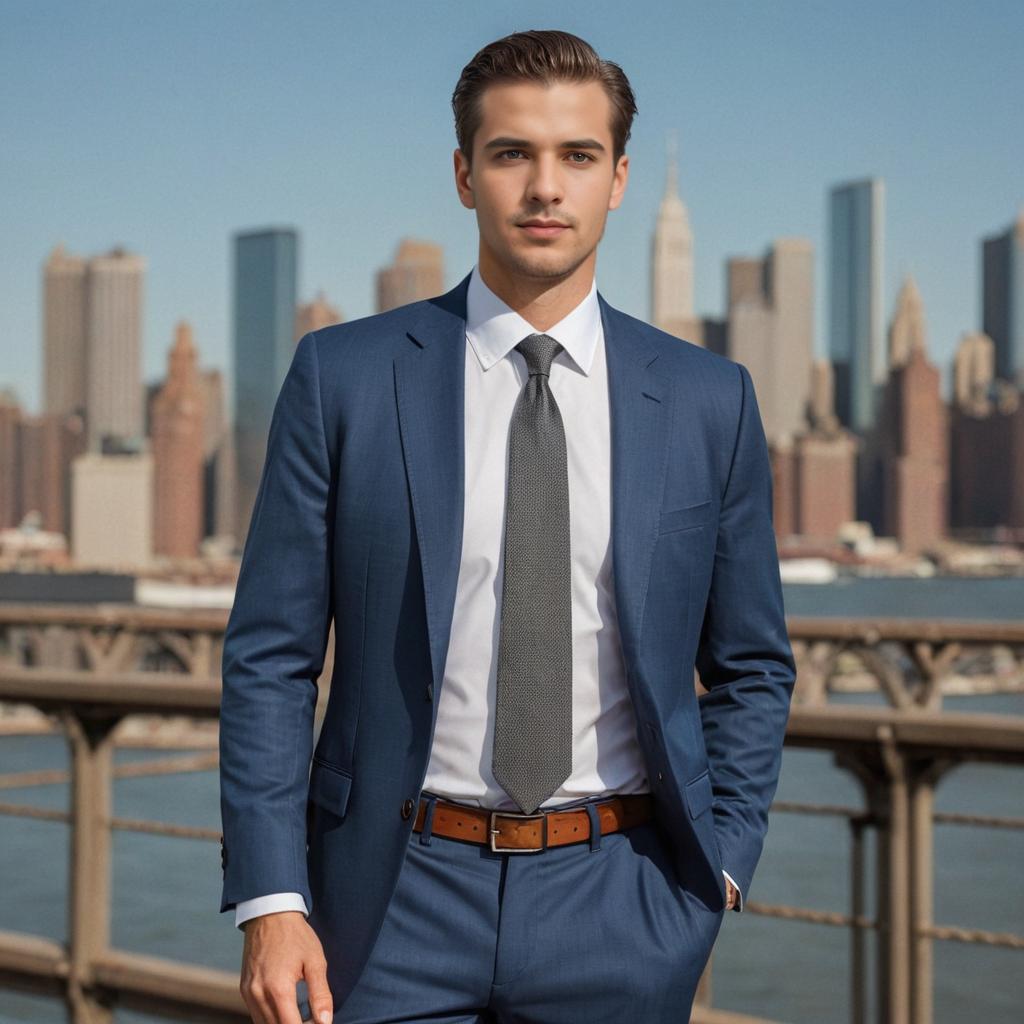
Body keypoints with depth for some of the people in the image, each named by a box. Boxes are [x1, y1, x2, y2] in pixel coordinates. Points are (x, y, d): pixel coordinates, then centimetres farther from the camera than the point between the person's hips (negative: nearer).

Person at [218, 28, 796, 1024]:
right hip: (397, 898, -1)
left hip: (614, 906, 1)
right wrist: (270, 901, -8)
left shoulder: (708, 401, 3)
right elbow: (269, 659, -1)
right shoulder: (343, 377, -1)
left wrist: (719, 862, 1)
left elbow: (750, 671, 12)